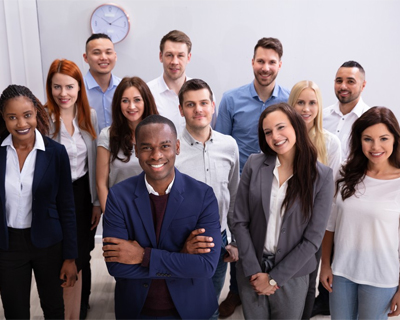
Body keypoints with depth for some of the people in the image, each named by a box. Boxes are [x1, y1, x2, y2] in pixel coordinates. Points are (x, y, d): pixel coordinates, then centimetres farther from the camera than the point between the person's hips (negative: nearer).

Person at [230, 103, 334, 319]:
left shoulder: (322, 176, -11)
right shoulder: (254, 165, -6)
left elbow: (313, 238, -11)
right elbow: (239, 221, -6)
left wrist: (274, 278, -11)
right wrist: (254, 271, -10)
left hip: (291, 275, -1)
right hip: (251, 271, 2)